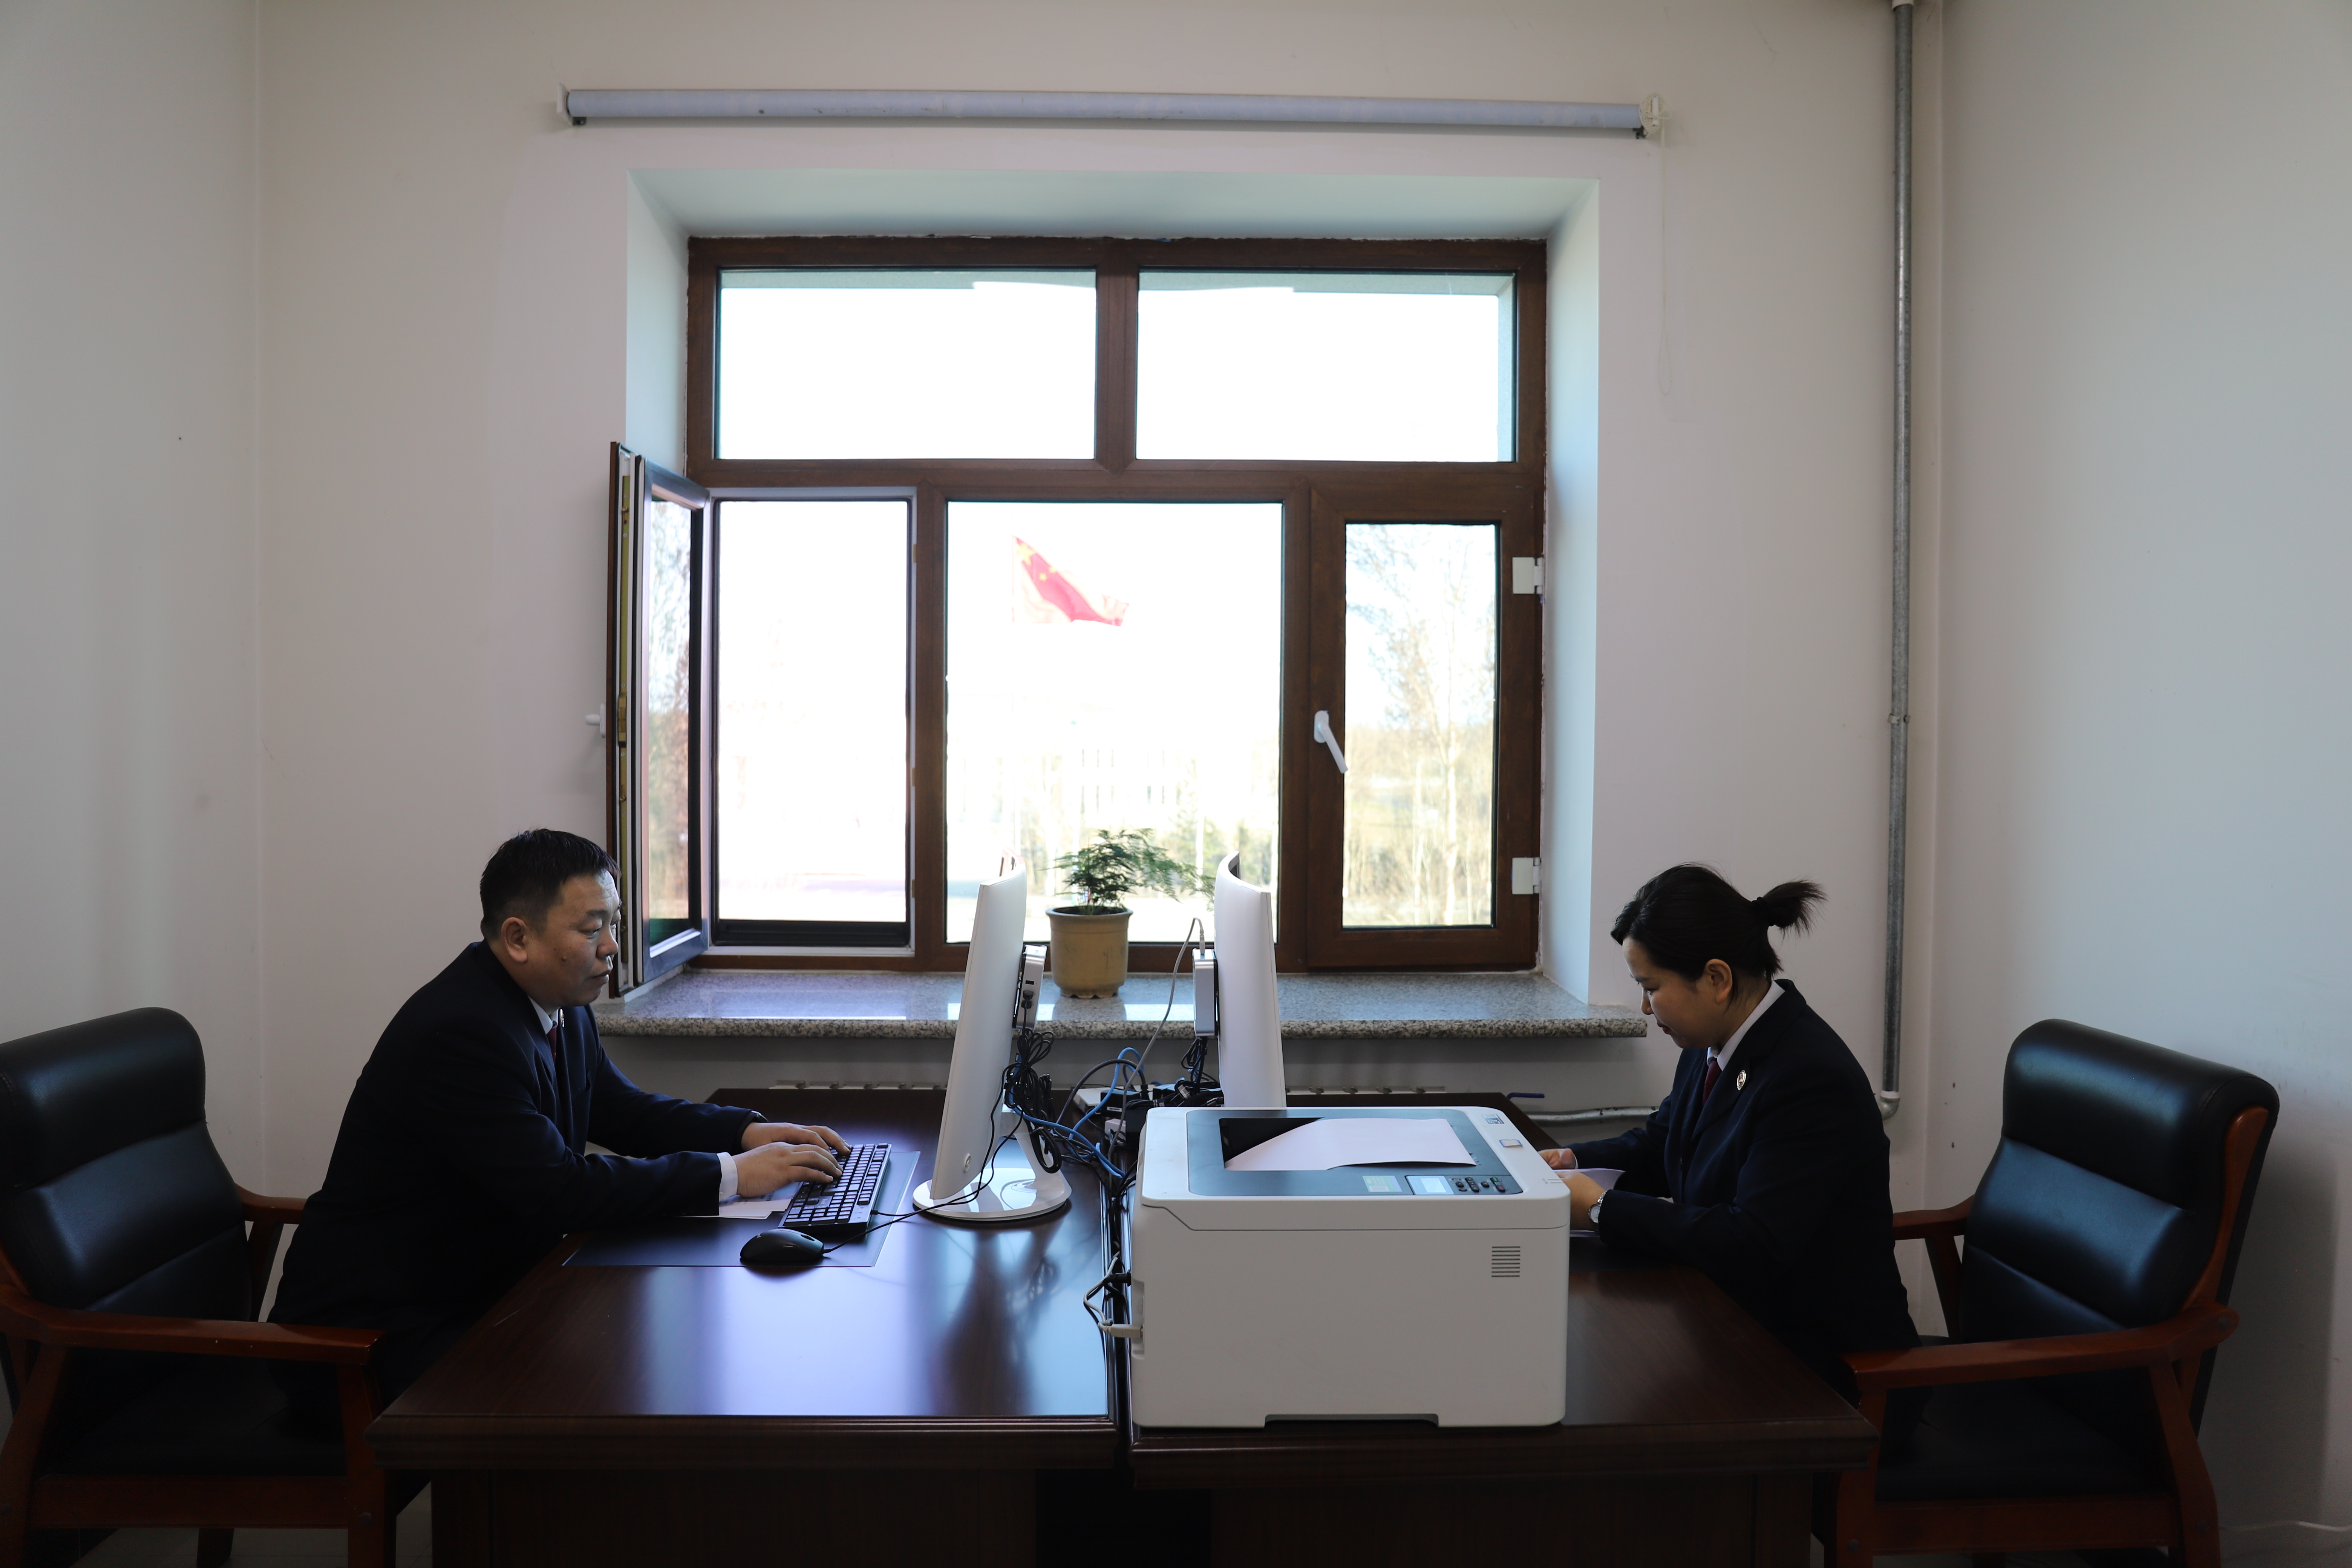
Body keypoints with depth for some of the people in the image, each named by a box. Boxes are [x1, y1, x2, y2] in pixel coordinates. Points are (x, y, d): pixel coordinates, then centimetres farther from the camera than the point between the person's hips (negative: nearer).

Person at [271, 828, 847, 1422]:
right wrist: (730, 1175, -26)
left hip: (479, 1297, 9)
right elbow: (561, 1190, -30)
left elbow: (622, 1110, 15)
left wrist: (747, 1131, -2)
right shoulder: (459, 1032, -26)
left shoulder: (560, 1005, 3)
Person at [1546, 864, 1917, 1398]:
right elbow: (1659, 1143, 19)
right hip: (1733, 1315, 8)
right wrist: (1572, 1162, 0)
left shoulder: (1813, 1078, -25)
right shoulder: (1713, 1046, 2)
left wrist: (1601, 1209, -25)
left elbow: (1753, 1247, -30)